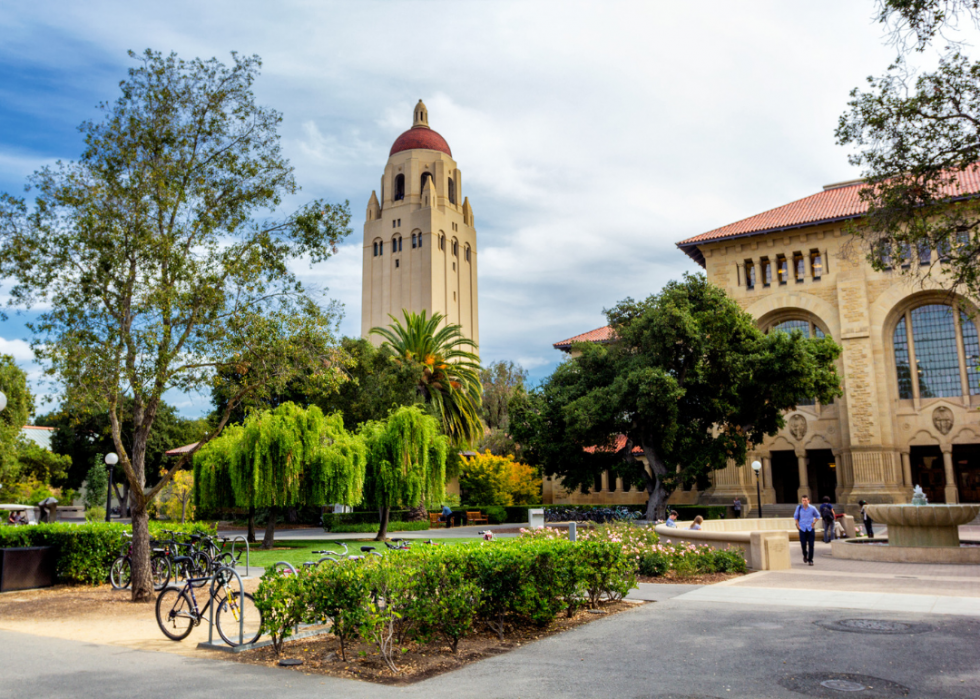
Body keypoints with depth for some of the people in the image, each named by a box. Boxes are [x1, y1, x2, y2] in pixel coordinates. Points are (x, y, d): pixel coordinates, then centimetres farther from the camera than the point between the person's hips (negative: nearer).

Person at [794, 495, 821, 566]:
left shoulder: (812, 508, -5)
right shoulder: (799, 507, -3)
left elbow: (817, 516, 13)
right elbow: (795, 516, 12)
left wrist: (814, 523, 3)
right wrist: (797, 525, 5)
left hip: (810, 528, 0)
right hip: (802, 528, 0)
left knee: (811, 545, -3)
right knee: (803, 544, -1)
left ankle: (810, 560, 5)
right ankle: (805, 555, 29)